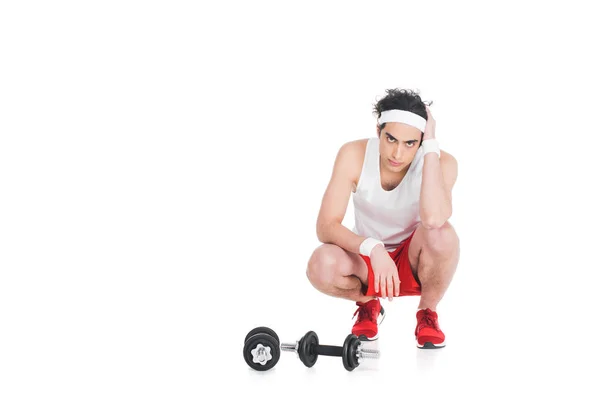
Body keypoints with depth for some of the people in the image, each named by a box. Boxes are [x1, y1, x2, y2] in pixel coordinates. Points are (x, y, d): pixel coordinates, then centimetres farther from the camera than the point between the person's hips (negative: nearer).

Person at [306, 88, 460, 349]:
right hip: (367, 259, 1)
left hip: (415, 262, -1)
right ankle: (368, 305, 4)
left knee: (442, 234, -35)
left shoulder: (441, 162, -24)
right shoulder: (353, 155, -21)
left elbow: (433, 219, -45)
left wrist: (431, 147, -39)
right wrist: (372, 247, -42)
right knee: (321, 264, -33)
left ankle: (427, 314, -5)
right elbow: (325, 227, -25)